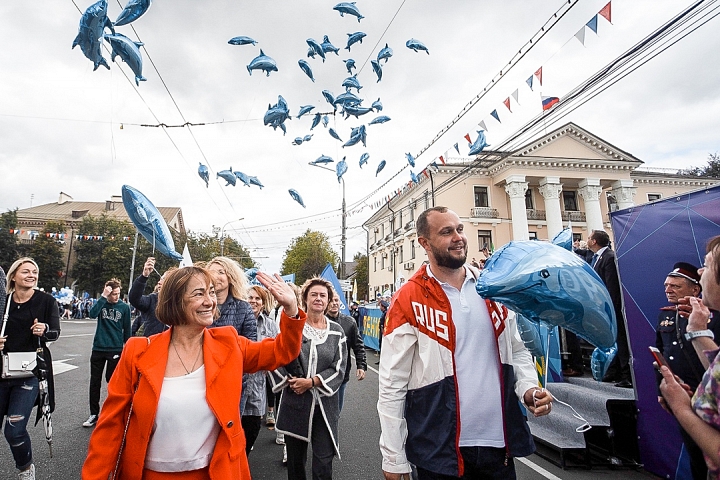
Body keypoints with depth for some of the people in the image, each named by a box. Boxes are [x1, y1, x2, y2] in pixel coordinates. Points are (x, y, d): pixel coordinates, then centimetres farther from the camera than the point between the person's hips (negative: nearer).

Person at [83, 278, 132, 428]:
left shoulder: (124, 307, -4)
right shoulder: (102, 303, 0)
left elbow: (127, 330, 2)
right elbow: (93, 314, -21)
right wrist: (103, 296, -24)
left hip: (115, 349, -2)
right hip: (98, 348, 2)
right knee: (95, 382, 9)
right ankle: (94, 414, 22)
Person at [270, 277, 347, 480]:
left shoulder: (336, 331, 3)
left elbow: (338, 368, -2)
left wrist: (311, 382, -12)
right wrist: (290, 381, -11)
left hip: (325, 404, 0)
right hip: (295, 404, 0)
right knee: (295, 461, 15)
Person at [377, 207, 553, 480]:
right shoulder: (408, 302, -13)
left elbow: (517, 351, 12)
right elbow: (392, 385, -11)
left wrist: (528, 387, -7)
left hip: (500, 444, 4)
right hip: (440, 452, -4)